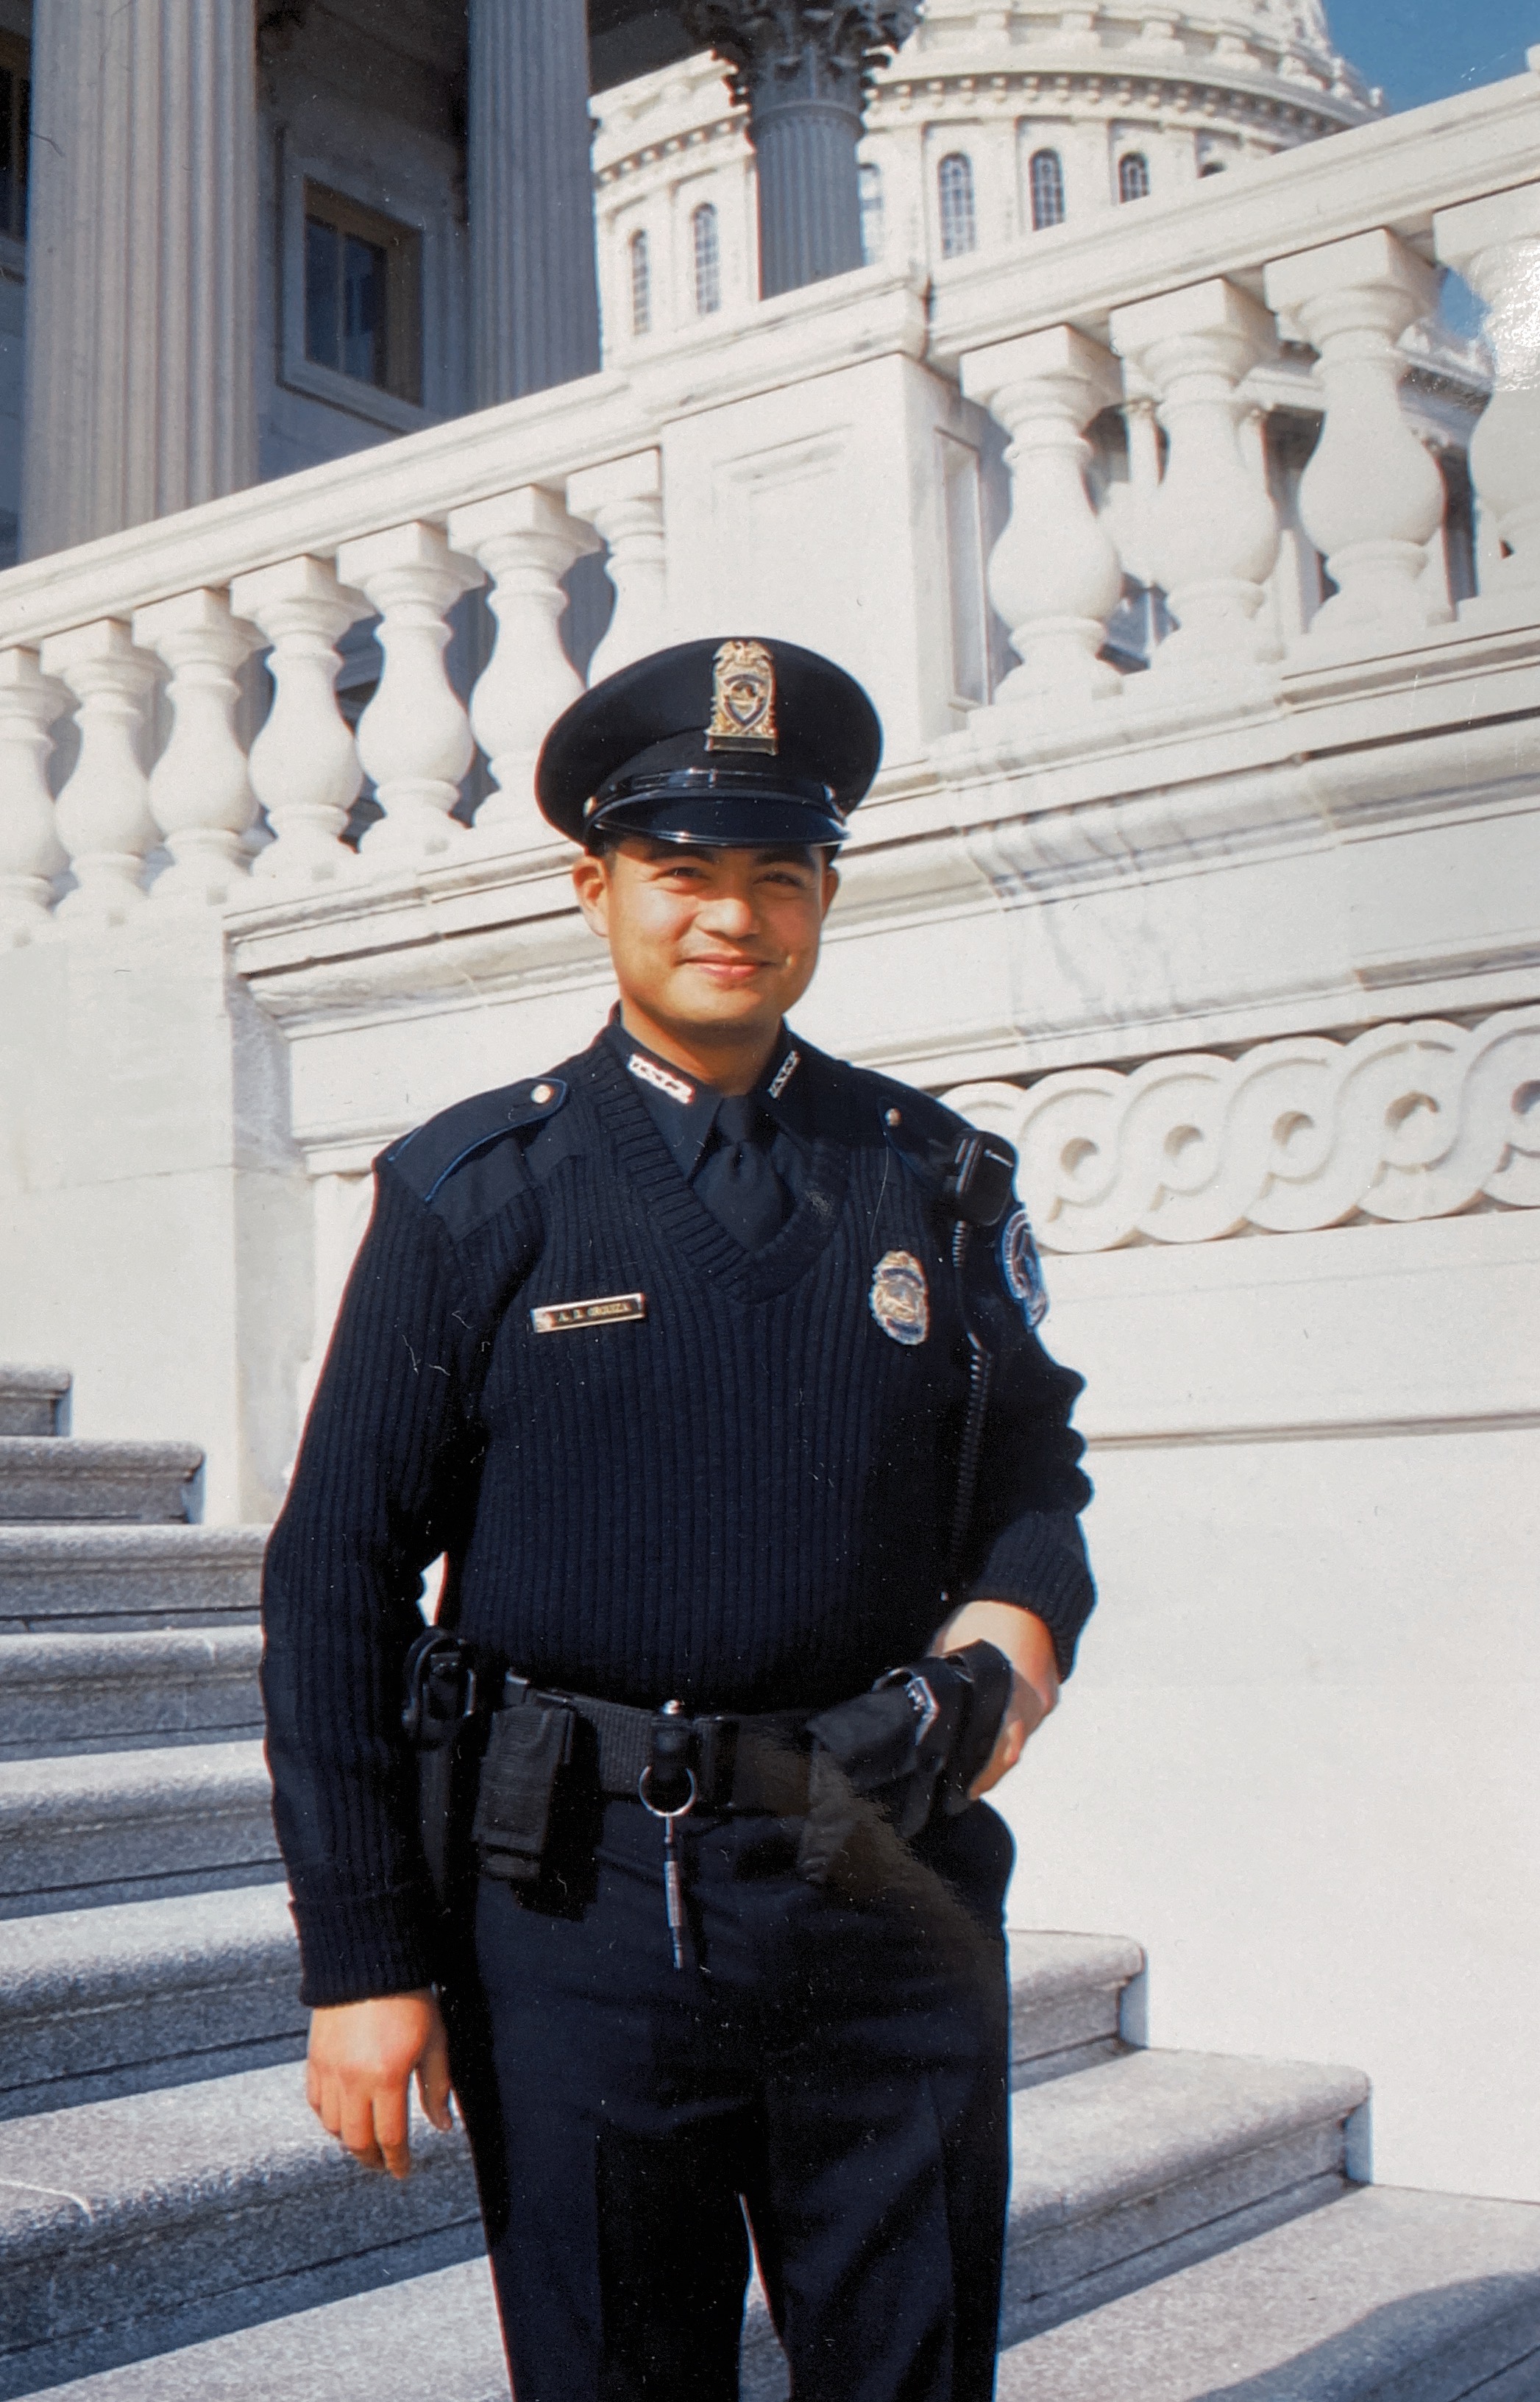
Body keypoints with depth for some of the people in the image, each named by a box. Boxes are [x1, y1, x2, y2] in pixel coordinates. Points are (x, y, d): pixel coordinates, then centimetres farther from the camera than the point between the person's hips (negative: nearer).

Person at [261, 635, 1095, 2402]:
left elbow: (1033, 1460, 20)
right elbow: (334, 1583, -2)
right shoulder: (470, 1196, 0)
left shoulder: (939, 1181, 8)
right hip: (577, 1907, -2)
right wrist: (361, 1957, -6)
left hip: (897, 1896, 2)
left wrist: (1024, 1606, -4)